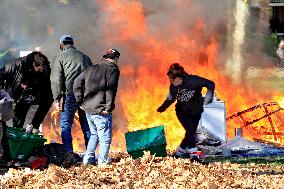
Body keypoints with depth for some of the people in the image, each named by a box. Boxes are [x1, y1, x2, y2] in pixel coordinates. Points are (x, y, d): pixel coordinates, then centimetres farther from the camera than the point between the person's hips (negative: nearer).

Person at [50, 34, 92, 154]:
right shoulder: (85, 57, 20)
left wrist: (57, 99, -5)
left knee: (66, 125, 0)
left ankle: (69, 153, -10)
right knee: (87, 126, 11)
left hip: (70, 94, -4)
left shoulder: (59, 58, 5)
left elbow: (56, 80, -4)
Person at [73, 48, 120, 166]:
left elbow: (77, 83, 11)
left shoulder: (92, 69, 14)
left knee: (94, 134, 22)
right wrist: (108, 108, -15)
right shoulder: (113, 70, -5)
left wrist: (81, 101, 11)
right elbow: (111, 90, -16)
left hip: (88, 109, 7)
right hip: (101, 111, -7)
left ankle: (87, 159, 20)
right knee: (105, 138, 1)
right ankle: (103, 162, -1)